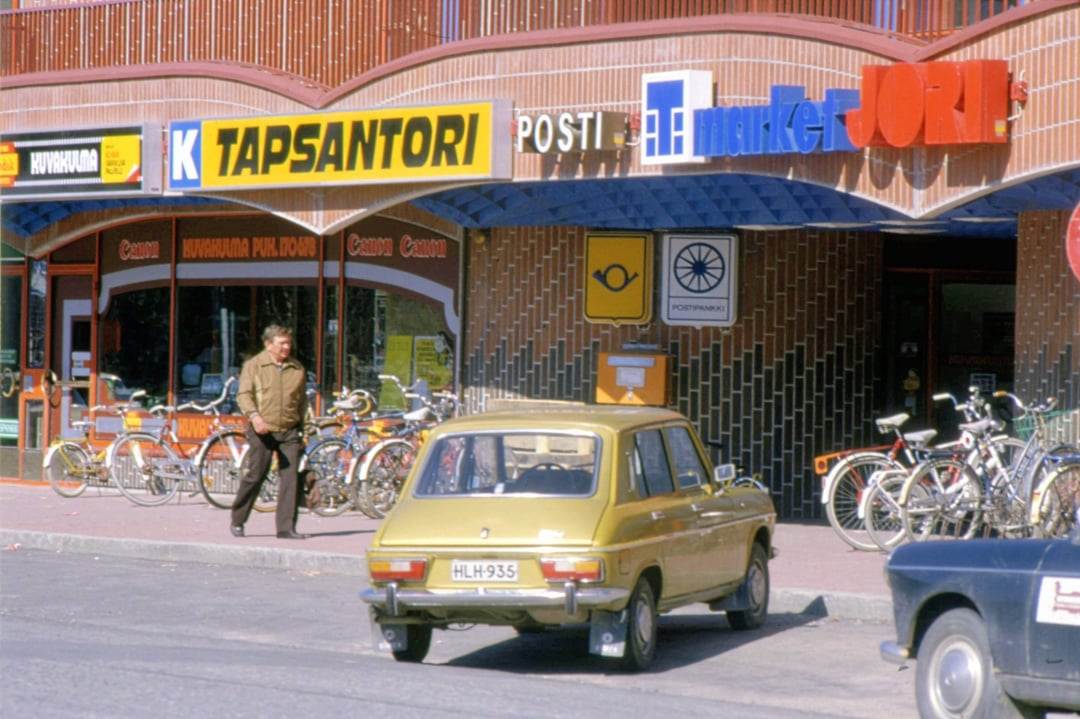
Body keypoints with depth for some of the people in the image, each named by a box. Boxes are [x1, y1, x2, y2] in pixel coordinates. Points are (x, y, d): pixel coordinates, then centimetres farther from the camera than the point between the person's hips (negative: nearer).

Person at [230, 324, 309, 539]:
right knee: (254, 477, -3)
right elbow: (244, 395, -6)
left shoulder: (297, 369, 13)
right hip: (262, 431, -3)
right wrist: (254, 416, -23)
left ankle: (287, 528, -2)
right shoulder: (254, 365, 2)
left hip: (290, 432, 3)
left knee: (291, 478, -4)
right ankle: (237, 521, 14)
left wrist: (301, 429, 18)